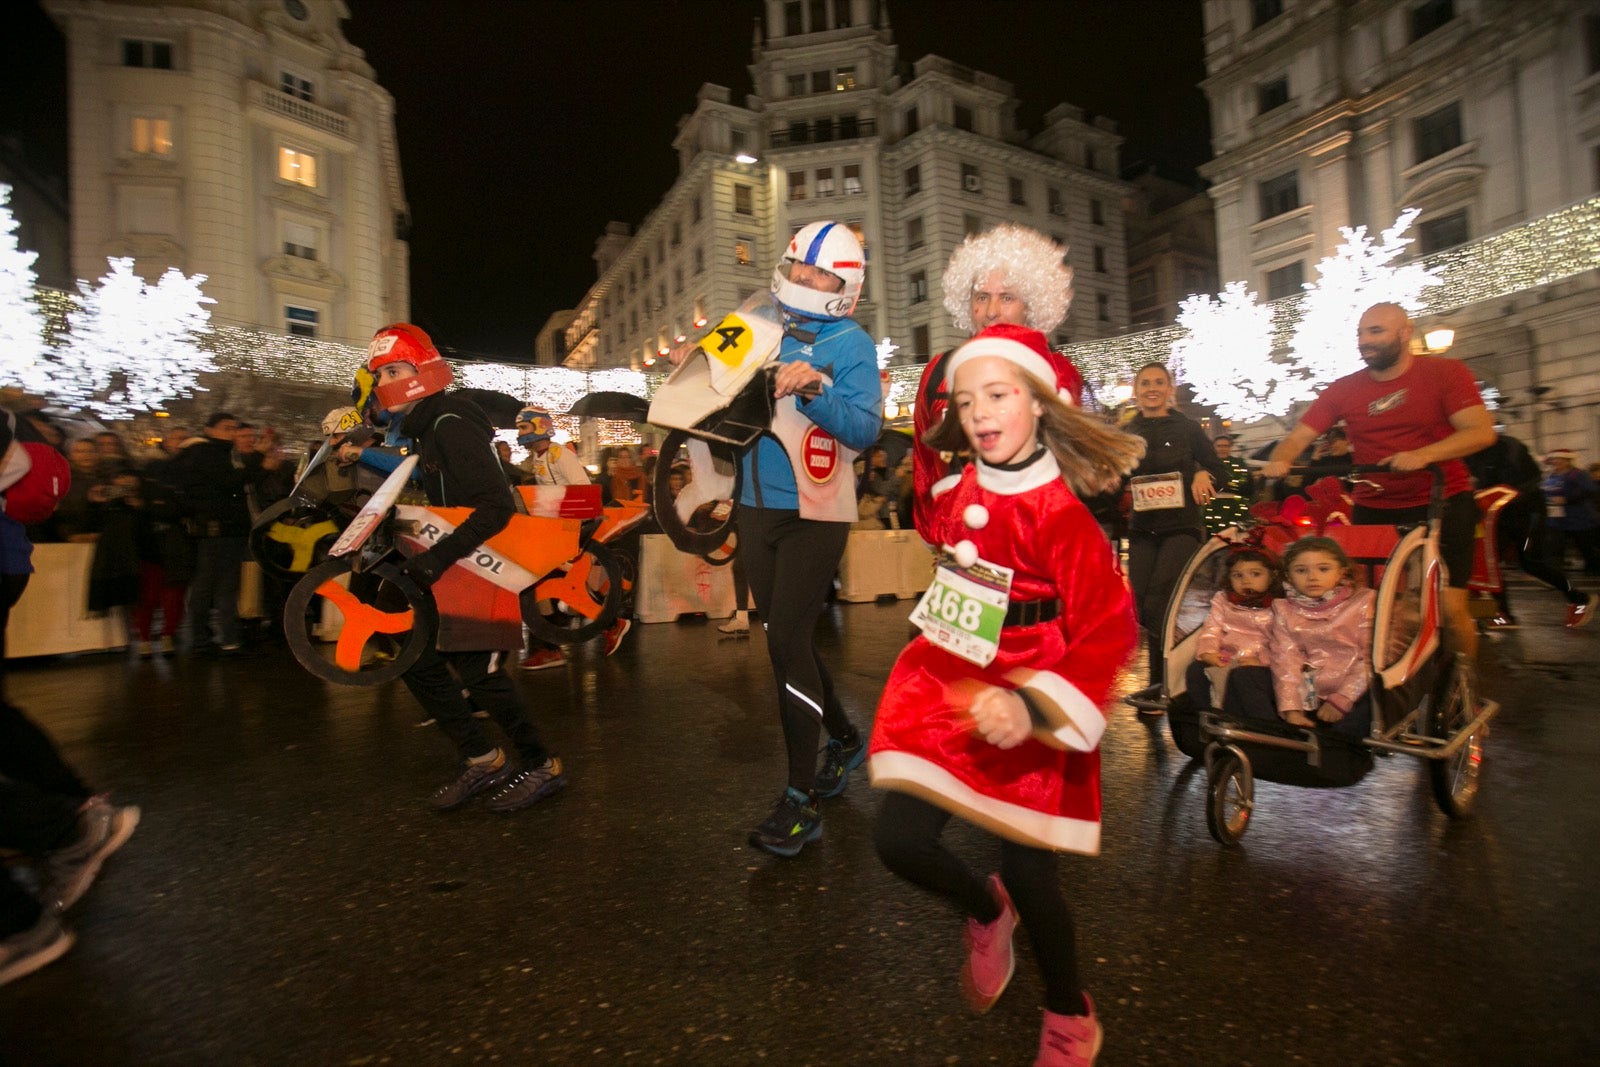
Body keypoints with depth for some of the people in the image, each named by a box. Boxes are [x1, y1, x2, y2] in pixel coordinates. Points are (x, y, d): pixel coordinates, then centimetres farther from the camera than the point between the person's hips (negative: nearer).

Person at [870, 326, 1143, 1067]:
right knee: (898, 837, -4)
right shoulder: (954, 492, -1)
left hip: (1028, 697, -4)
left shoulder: (1060, 513, -16)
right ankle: (985, 912, 33)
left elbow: (1109, 630, -19)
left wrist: (1033, 706, -28)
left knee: (1028, 871, 5)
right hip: (947, 679, 5)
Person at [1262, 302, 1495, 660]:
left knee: (1450, 609, -6)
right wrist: (1278, 462, -26)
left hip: (1441, 503, -2)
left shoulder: (1445, 372, -3)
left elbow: (1482, 431, -13)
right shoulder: (1343, 389, 2)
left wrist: (1422, 455, -32)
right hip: (1373, 510, 2)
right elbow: (1298, 437, -3)